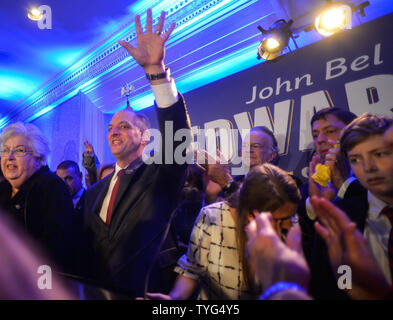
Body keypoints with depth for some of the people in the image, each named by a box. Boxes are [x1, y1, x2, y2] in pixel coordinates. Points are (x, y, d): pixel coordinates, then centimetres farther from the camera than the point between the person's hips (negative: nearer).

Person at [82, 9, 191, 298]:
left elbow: (177, 133, -27)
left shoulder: (162, 176, -10)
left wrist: (155, 68, -35)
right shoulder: (97, 190, 6)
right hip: (98, 293, 5)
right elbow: (85, 249, 11)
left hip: (147, 293, -4)